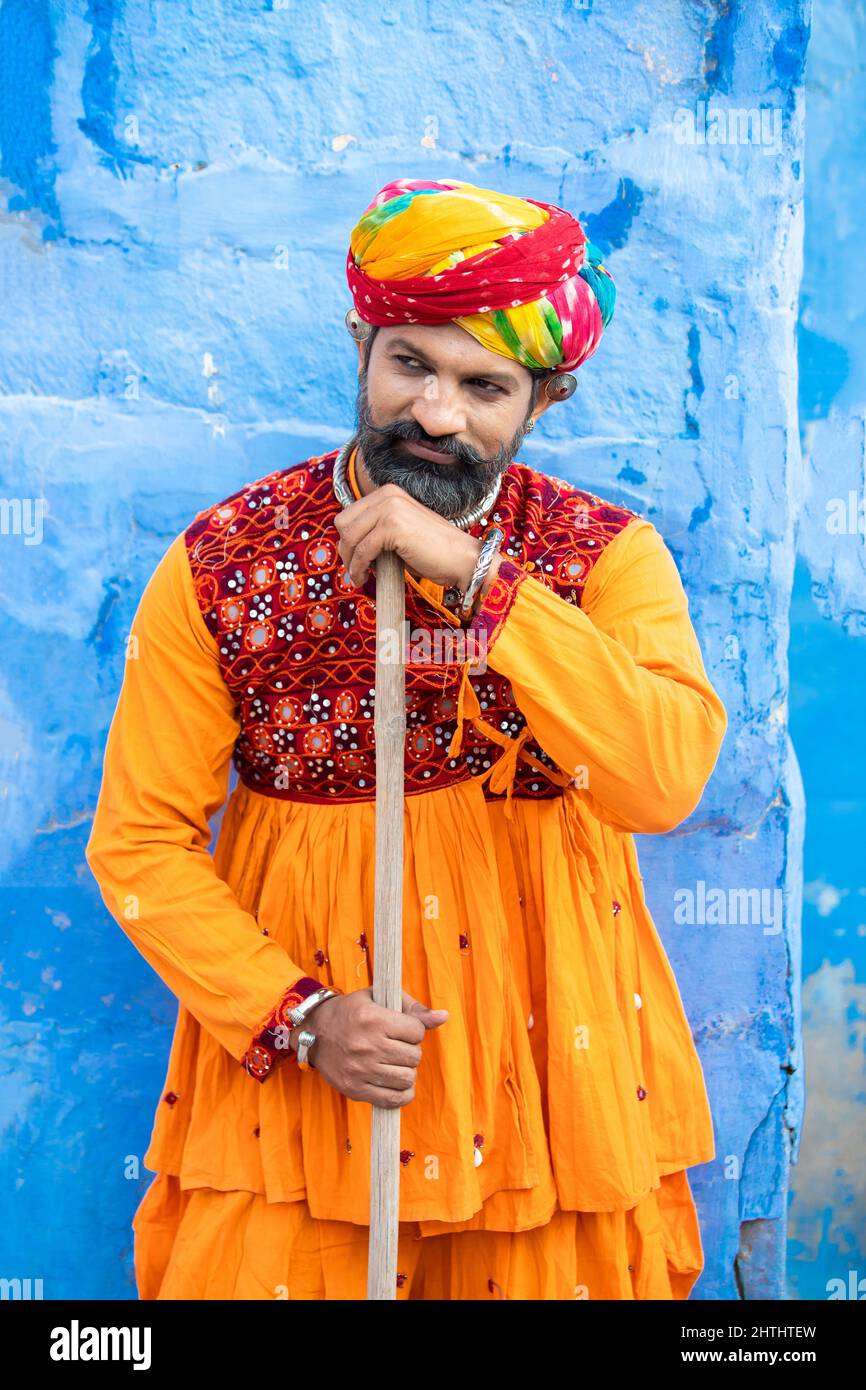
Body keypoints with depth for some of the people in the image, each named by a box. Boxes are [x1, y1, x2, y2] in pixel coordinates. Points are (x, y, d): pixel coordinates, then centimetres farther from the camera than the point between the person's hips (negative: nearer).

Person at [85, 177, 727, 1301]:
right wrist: (295, 1017, -15)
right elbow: (141, 843, -4)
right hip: (290, 1066, 0)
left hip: (552, 1064, 1)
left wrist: (476, 574, -25)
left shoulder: (609, 556, -6)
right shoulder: (220, 565, -6)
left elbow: (665, 783, -23)